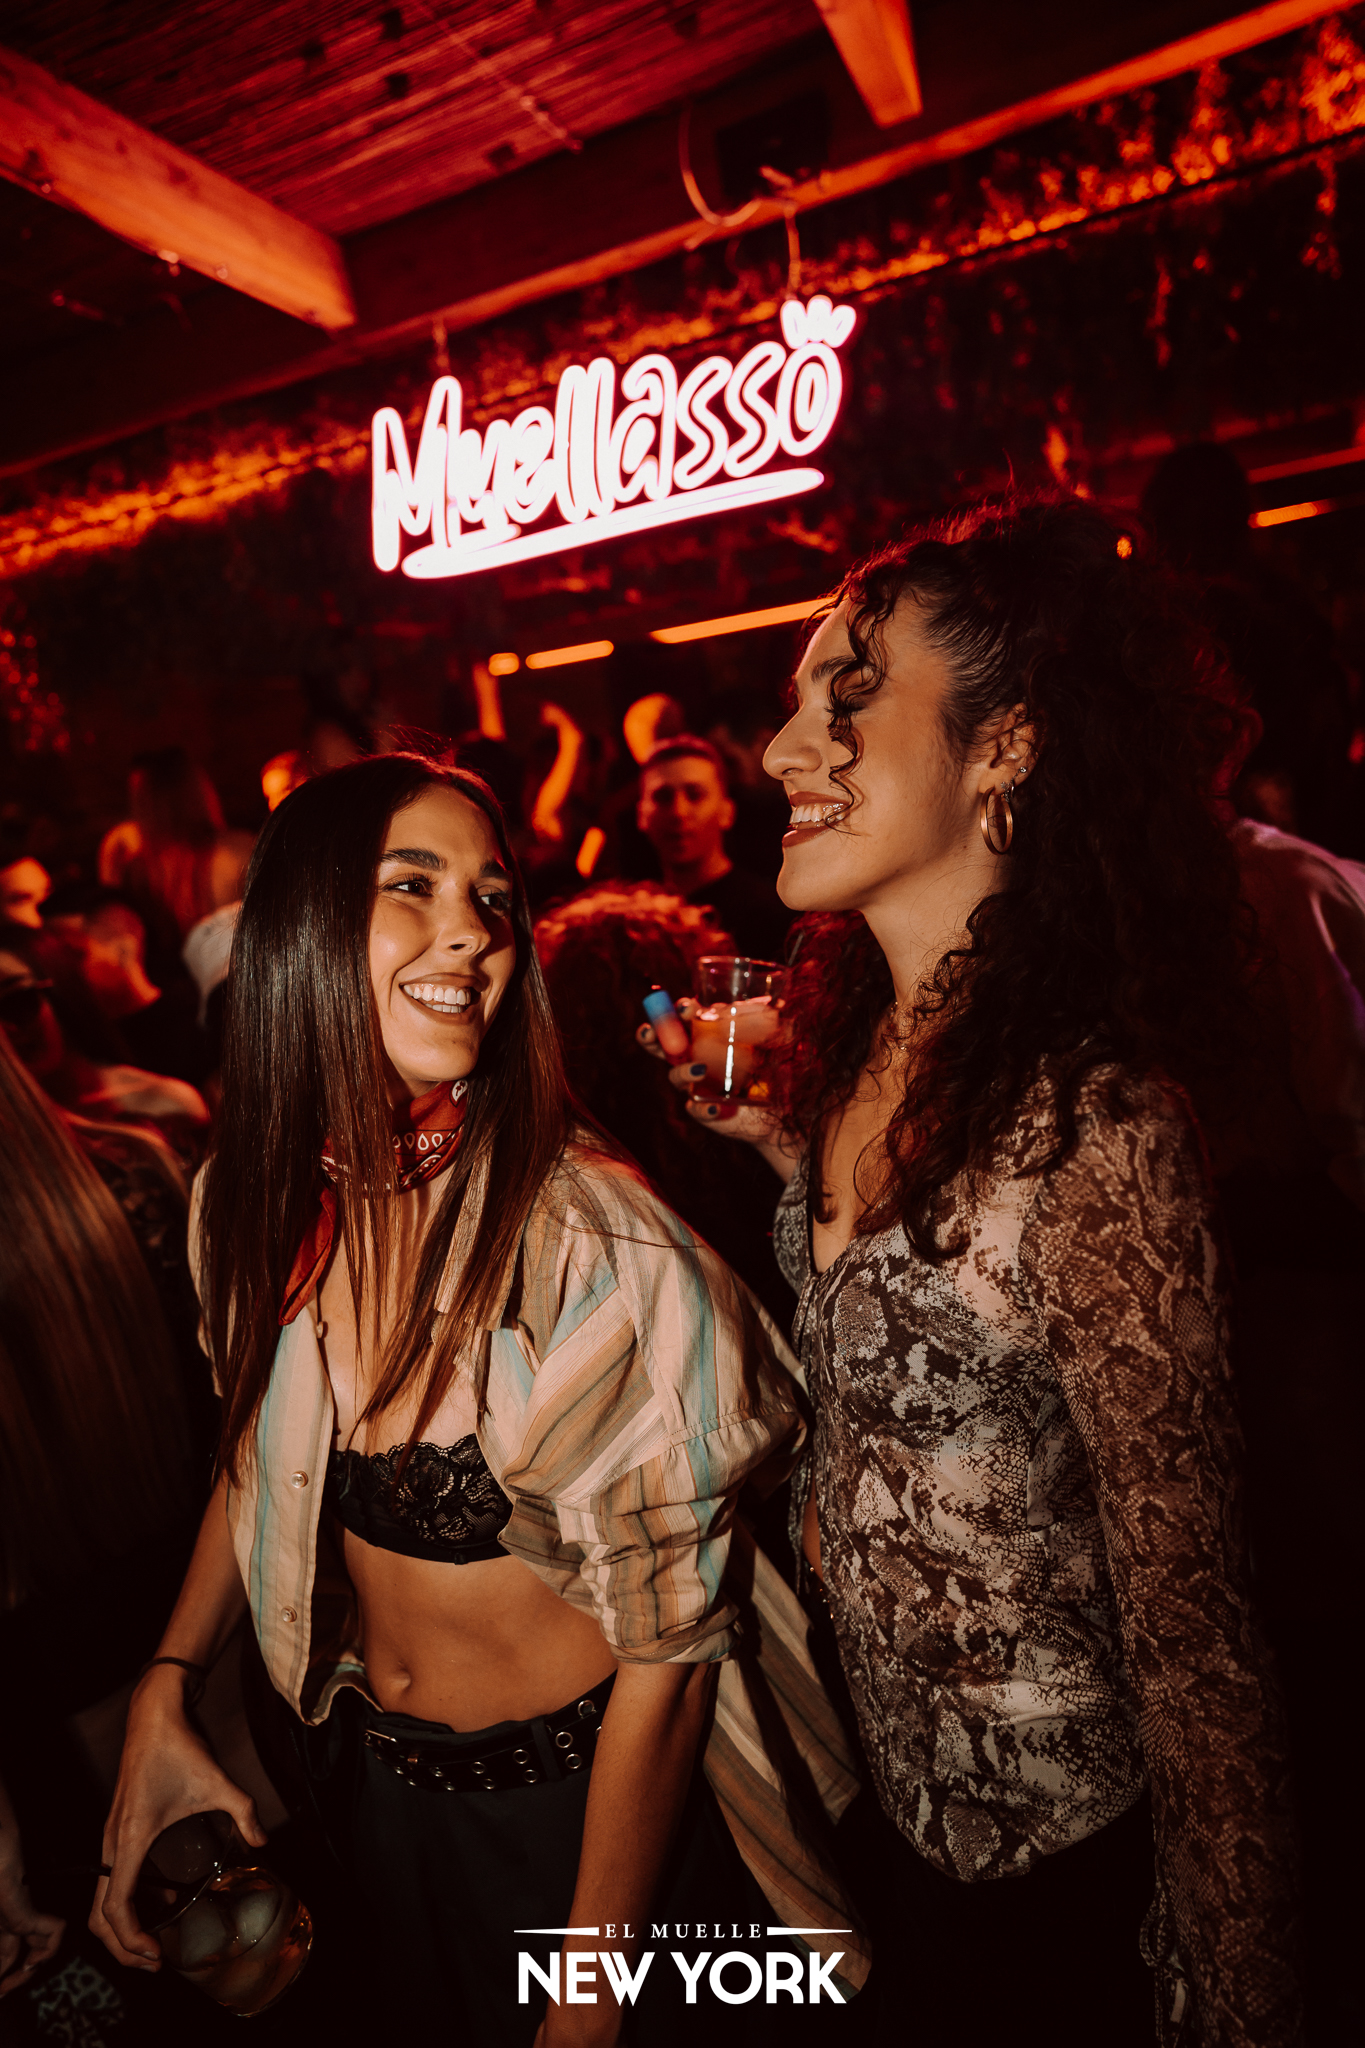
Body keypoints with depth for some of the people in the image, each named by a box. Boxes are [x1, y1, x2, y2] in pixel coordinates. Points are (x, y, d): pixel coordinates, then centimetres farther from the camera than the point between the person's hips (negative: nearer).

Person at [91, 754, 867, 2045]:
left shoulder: (594, 1240, -29)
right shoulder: (248, 1202, -12)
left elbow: (667, 1655, -21)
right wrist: (163, 1694, -5)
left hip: (582, 1790, -4)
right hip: (370, 1783, 5)